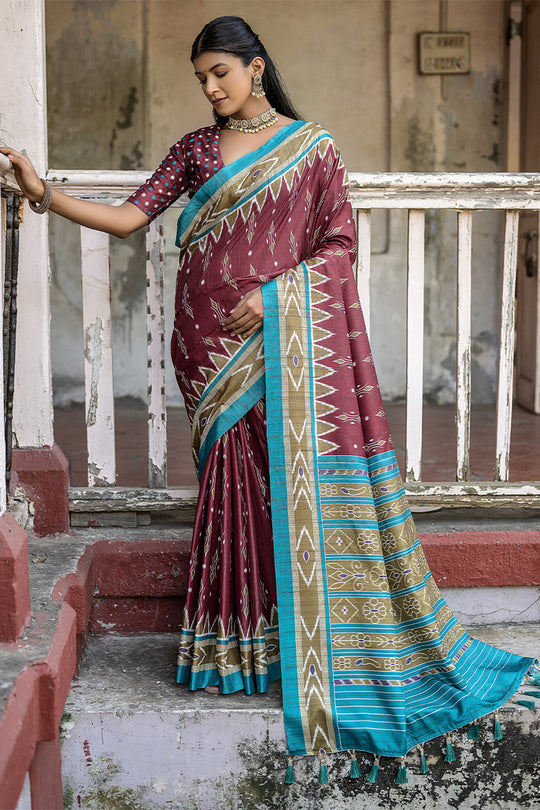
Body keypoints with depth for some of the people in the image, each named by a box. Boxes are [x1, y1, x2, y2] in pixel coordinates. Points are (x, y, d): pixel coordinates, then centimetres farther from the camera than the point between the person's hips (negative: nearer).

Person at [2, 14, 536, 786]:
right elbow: (130, 217, 5)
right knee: (234, 480, 1)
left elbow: (339, 244, 0)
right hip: (214, 344, 2)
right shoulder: (195, 149, 12)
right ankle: (239, 645, 8)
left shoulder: (312, 145, 4)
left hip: (284, 338, -2)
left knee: (300, 475, -4)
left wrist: (273, 291, -12)